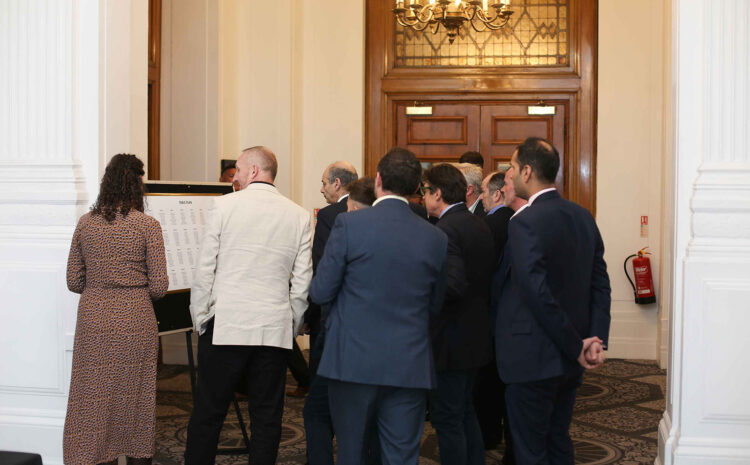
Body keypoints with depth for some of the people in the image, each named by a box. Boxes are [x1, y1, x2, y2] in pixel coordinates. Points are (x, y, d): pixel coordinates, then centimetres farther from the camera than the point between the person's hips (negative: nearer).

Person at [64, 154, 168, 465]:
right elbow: (159, 287, -8)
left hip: (93, 320, 3)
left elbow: (74, 281, 6)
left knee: (95, 401, 8)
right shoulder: (148, 226, -7)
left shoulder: (85, 223, 3)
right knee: (135, 400, 9)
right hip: (134, 321, -2)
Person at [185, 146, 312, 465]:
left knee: (207, 414, 6)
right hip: (275, 330, 3)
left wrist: (200, 320, 6)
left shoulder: (224, 206, -3)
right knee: (267, 417, 9)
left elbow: (204, 269, -3)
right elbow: (302, 282, 4)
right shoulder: (299, 216, 5)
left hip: (226, 327, -2)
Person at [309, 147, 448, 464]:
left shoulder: (349, 225, -9)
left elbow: (321, 292, -6)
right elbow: (436, 304, 10)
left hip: (353, 362, -2)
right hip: (410, 367, 2)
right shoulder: (436, 238, 0)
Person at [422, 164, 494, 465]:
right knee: (466, 412, 21)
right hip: (475, 336, 9)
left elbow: (453, 285, -28)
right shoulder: (479, 226, 9)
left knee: (447, 419, 0)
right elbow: (487, 279, 12)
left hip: (449, 339, -9)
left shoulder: (446, 229, -19)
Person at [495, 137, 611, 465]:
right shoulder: (583, 216, 6)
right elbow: (600, 283, 5)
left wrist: (577, 346, -16)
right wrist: (597, 339, -1)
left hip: (534, 360, -8)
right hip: (569, 362, 8)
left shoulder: (524, 223, -19)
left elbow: (538, 294, -24)